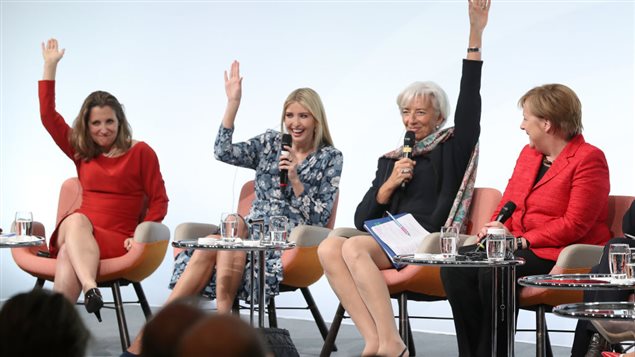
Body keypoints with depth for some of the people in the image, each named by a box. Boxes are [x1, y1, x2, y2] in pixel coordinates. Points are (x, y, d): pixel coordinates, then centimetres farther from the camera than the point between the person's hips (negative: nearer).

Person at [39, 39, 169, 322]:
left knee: (69, 255, -34)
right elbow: (49, 116, 14)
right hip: (73, 232, 3)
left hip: (116, 241, -3)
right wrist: (50, 67, 13)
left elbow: (159, 201, 3)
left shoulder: (140, 152, 6)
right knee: (76, 220, -36)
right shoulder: (81, 153, 17)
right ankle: (90, 288, -58)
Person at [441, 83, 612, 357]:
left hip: (562, 254, -8)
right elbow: (507, 204, 20)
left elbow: (575, 224, -15)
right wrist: (493, 230, -2)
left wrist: (522, 241, -18)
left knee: (493, 272, -32)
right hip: (519, 248, 8)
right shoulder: (528, 153, 19)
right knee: (454, 269, -17)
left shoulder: (589, 158, -7)